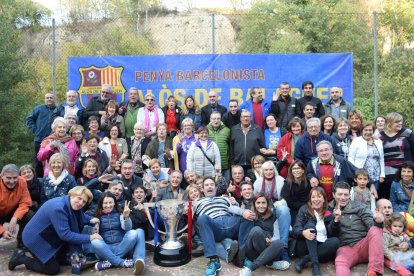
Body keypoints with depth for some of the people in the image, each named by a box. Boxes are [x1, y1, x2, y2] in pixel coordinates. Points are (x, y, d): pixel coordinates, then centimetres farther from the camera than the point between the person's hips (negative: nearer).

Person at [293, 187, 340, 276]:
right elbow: (296, 229, -7)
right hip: (305, 247, -2)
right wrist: (303, 232, -30)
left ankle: (304, 259, -25)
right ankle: (315, 264, -35)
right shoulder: (304, 209, 4)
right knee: (310, 225, -25)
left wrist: (336, 220, -18)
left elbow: (333, 234, -1)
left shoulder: (329, 214, 10)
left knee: (335, 241, -25)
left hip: (322, 247, 2)